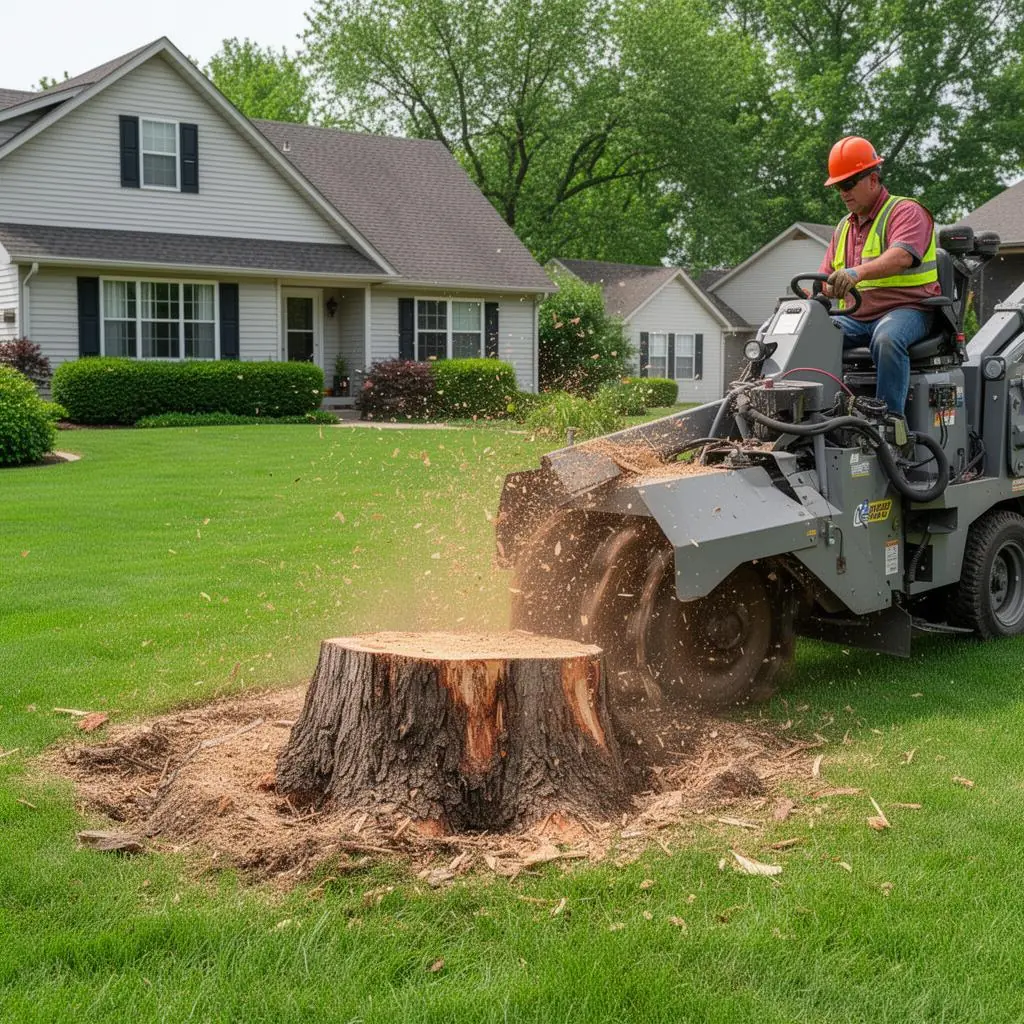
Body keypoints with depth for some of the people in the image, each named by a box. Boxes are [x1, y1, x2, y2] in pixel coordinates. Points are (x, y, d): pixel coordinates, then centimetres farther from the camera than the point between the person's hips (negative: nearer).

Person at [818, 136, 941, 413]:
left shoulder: (906, 211, -1)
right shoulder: (844, 227, 23)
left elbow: (902, 256, -23)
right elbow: (827, 279, 22)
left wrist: (858, 272, -42)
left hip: (906, 309, -6)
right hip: (855, 318, 6)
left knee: (887, 340, -39)